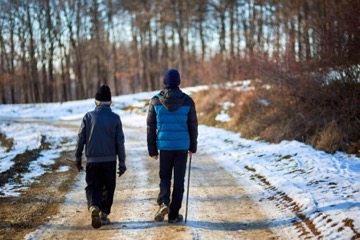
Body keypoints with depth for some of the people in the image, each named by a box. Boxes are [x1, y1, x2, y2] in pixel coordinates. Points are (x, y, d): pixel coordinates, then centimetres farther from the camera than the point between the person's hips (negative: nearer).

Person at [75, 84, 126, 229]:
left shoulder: (88, 117, -3)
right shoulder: (115, 118, -3)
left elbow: (81, 139, -1)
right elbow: (120, 142, -3)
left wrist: (78, 159, 9)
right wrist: (122, 163, 4)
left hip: (92, 160, 0)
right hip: (109, 160, 0)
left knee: (93, 187, 7)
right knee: (108, 188, 14)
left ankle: (94, 207, -20)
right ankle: (104, 214, 13)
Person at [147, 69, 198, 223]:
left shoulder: (156, 101, -4)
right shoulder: (187, 101, -4)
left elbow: (151, 127, -1)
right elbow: (193, 126, 2)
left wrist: (152, 149, 7)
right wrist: (193, 146, 14)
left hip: (164, 145, 0)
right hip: (182, 146, 0)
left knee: (165, 177, 16)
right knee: (179, 180, 8)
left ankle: (164, 203, -9)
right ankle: (174, 214, 10)